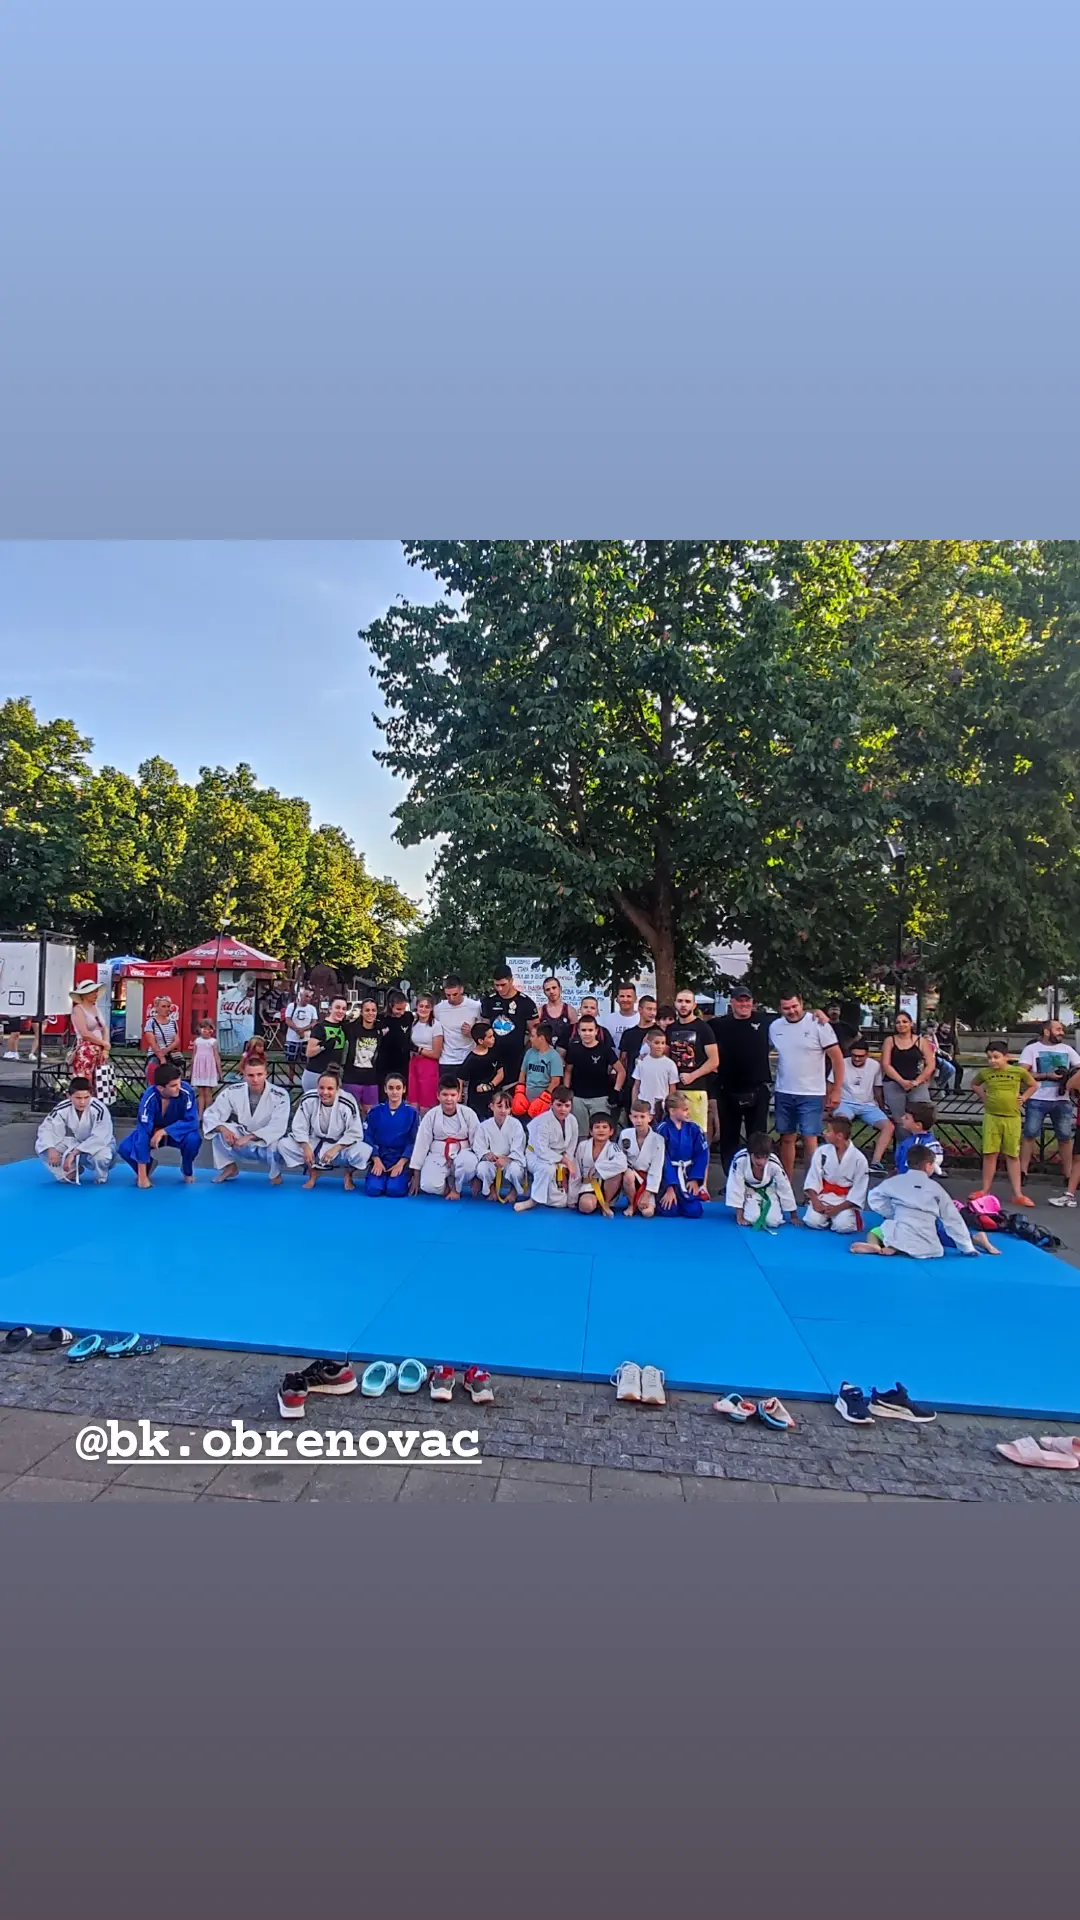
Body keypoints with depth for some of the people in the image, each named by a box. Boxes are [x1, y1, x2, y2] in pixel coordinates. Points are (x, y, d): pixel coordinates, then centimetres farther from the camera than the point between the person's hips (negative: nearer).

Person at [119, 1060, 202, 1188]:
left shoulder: (186, 1091, -31)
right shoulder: (149, 1098, -32)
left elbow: (192, 1121, -27)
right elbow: (143, 1132, -32)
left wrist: (164, 1131, -38)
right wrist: (142, 1174, -32)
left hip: (178, 1131, 0)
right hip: (152, 1131, 1)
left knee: (193, 1139, -33)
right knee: (125, 1149, -24)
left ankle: (187, 1170, 0)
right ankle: (148, 1165, 11)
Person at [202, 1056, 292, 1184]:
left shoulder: (280, 1095, -20)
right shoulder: (233, 1091, -12)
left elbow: (278, 1127, -28)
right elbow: (210, 1114, -10)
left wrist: (249, 1137, -38)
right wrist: (223, 1128, -32)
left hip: (267, 1144, -2)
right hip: (241, 1145, 2)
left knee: (276, 1143, -37)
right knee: (218, 1131, -23)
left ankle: (276, 1172, -1)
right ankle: (229, 1167, 2)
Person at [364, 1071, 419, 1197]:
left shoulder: (412, 1113, 0)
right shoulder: (375, 1112, 4)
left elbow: (413, 1142, -2)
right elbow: (368, 1138, 1)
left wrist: (400, 1163, -13)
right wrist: (376, 1161, -12)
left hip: (401, 1159, -1)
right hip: (379, 1157, 1)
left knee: (395, 1190, -25)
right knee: (373, 1189, -23)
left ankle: (404, 1178, 8)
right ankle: (381, 1175, 10)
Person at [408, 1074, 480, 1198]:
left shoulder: (468, 1114, -8)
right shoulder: (431, 1116, -6)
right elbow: (421, 1144, -1)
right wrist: (416, 1176, 1)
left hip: (461, 1155, 0)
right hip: (437, 1157, 0)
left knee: (469, 1162, -36)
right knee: (429, 1186, -28)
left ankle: (456, 1187, -5)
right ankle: (445, 1186, 9)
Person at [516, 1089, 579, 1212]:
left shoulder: (572, 1120, -9)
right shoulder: (543, 1121, -27)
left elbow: (571, 1148, -1)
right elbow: (541, 1150, -31)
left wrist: (565, 1168, -13)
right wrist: (565, 1160, -30)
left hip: (560, 1161, 5)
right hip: (536, 1157, -5)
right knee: (548, 1169, -42)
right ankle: (534, 1200, -21)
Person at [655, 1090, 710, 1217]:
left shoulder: (693, 1129, -2)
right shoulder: (662, 1130, -13)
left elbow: (702, 1156, 0)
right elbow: (663, 1159, -13)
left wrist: (695, 1179, -8)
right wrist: (670, 1187, -15)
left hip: (687, 1174, 3)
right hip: (668, 1174, -3)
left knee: (694, 1211, -10)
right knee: (669, 1211, -17)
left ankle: (680, 1199, 22)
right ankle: (663, 1197, 18)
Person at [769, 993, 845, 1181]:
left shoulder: (818, 1024, -11)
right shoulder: (774, 1027, 1)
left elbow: (837, 1057, -8)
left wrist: (837, 1090, -10)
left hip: (811, 1094, -4)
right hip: (783, 1093, 4)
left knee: (810, 1140, -7)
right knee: (787, 1139, 12)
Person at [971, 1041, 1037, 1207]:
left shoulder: (1018, 1071, -5)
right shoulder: (984, 1072, -2)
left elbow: (1033, 1085, 12)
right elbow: (974, 1085, 20)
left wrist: (1023, 1098, 1)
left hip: (1012, 1118, -1)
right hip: (991, 1117, 1)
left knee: (1013, 1156, 6)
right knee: (989, 1154, 3)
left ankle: (1017, 1195, 10)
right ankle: (985, 1191, 10)